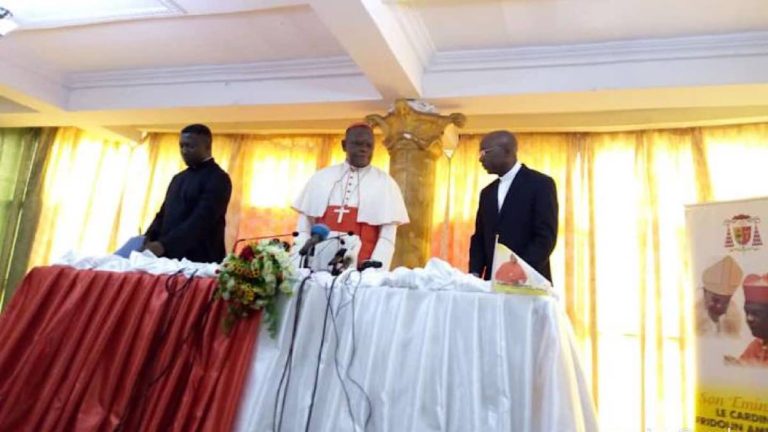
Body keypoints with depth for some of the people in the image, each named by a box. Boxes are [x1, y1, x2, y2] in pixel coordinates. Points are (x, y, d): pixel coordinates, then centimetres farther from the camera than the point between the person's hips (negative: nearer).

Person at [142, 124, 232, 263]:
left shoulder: (218, 178, -9)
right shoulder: (178, 178, 18)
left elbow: (201, 220, -19)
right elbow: (164, 213, 16)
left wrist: (164, 245, -26)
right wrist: (148, 240, -2)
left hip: (200, 261, -7)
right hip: (169, 257, 7)